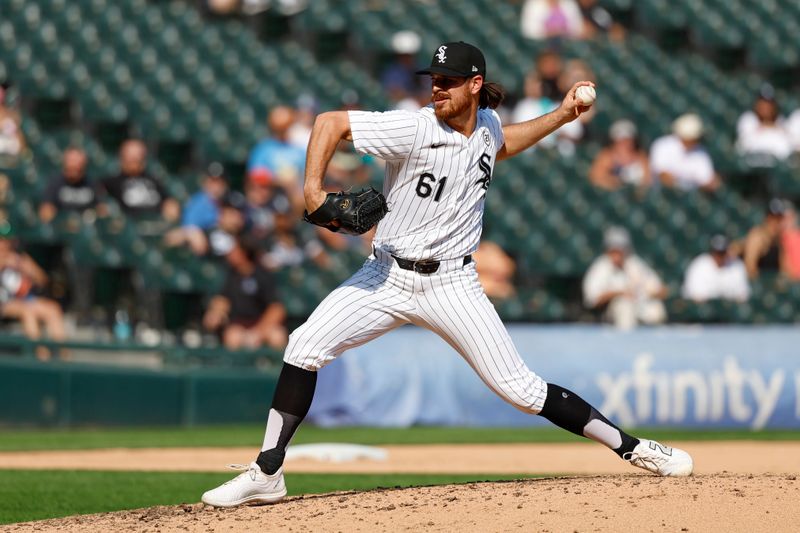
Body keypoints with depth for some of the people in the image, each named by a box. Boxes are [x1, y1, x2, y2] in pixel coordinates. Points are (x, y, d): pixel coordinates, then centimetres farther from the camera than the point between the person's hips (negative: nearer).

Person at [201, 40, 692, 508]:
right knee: (306, 345, -18)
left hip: (451, 285, 1)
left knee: (518, 387, -5)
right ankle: (267, 474, -12)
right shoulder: (414, 130, -15)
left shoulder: (486, 125, 1)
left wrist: (560, 117, 19)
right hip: (388, 276, -1)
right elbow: (330, 121, -13)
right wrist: (313, 188, -25)